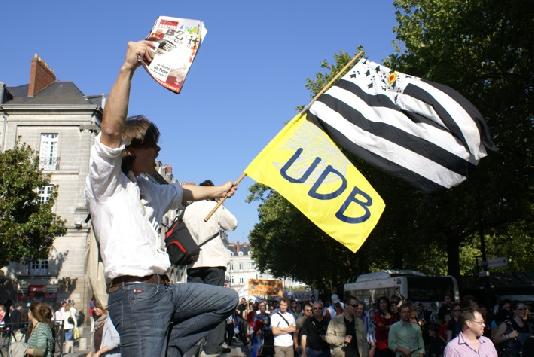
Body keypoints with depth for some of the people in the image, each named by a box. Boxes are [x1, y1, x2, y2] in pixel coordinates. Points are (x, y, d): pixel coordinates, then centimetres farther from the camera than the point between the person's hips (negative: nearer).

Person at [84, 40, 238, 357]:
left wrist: (217, 190, 55)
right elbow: (111, 130, -21)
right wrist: (128, 68, -28)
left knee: (227, 299, 16)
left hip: (165, 289, 9)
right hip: (135, 294, -9)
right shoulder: (105, 183, -4)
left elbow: (183, 192, 41)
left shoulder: (150, 188, 21)